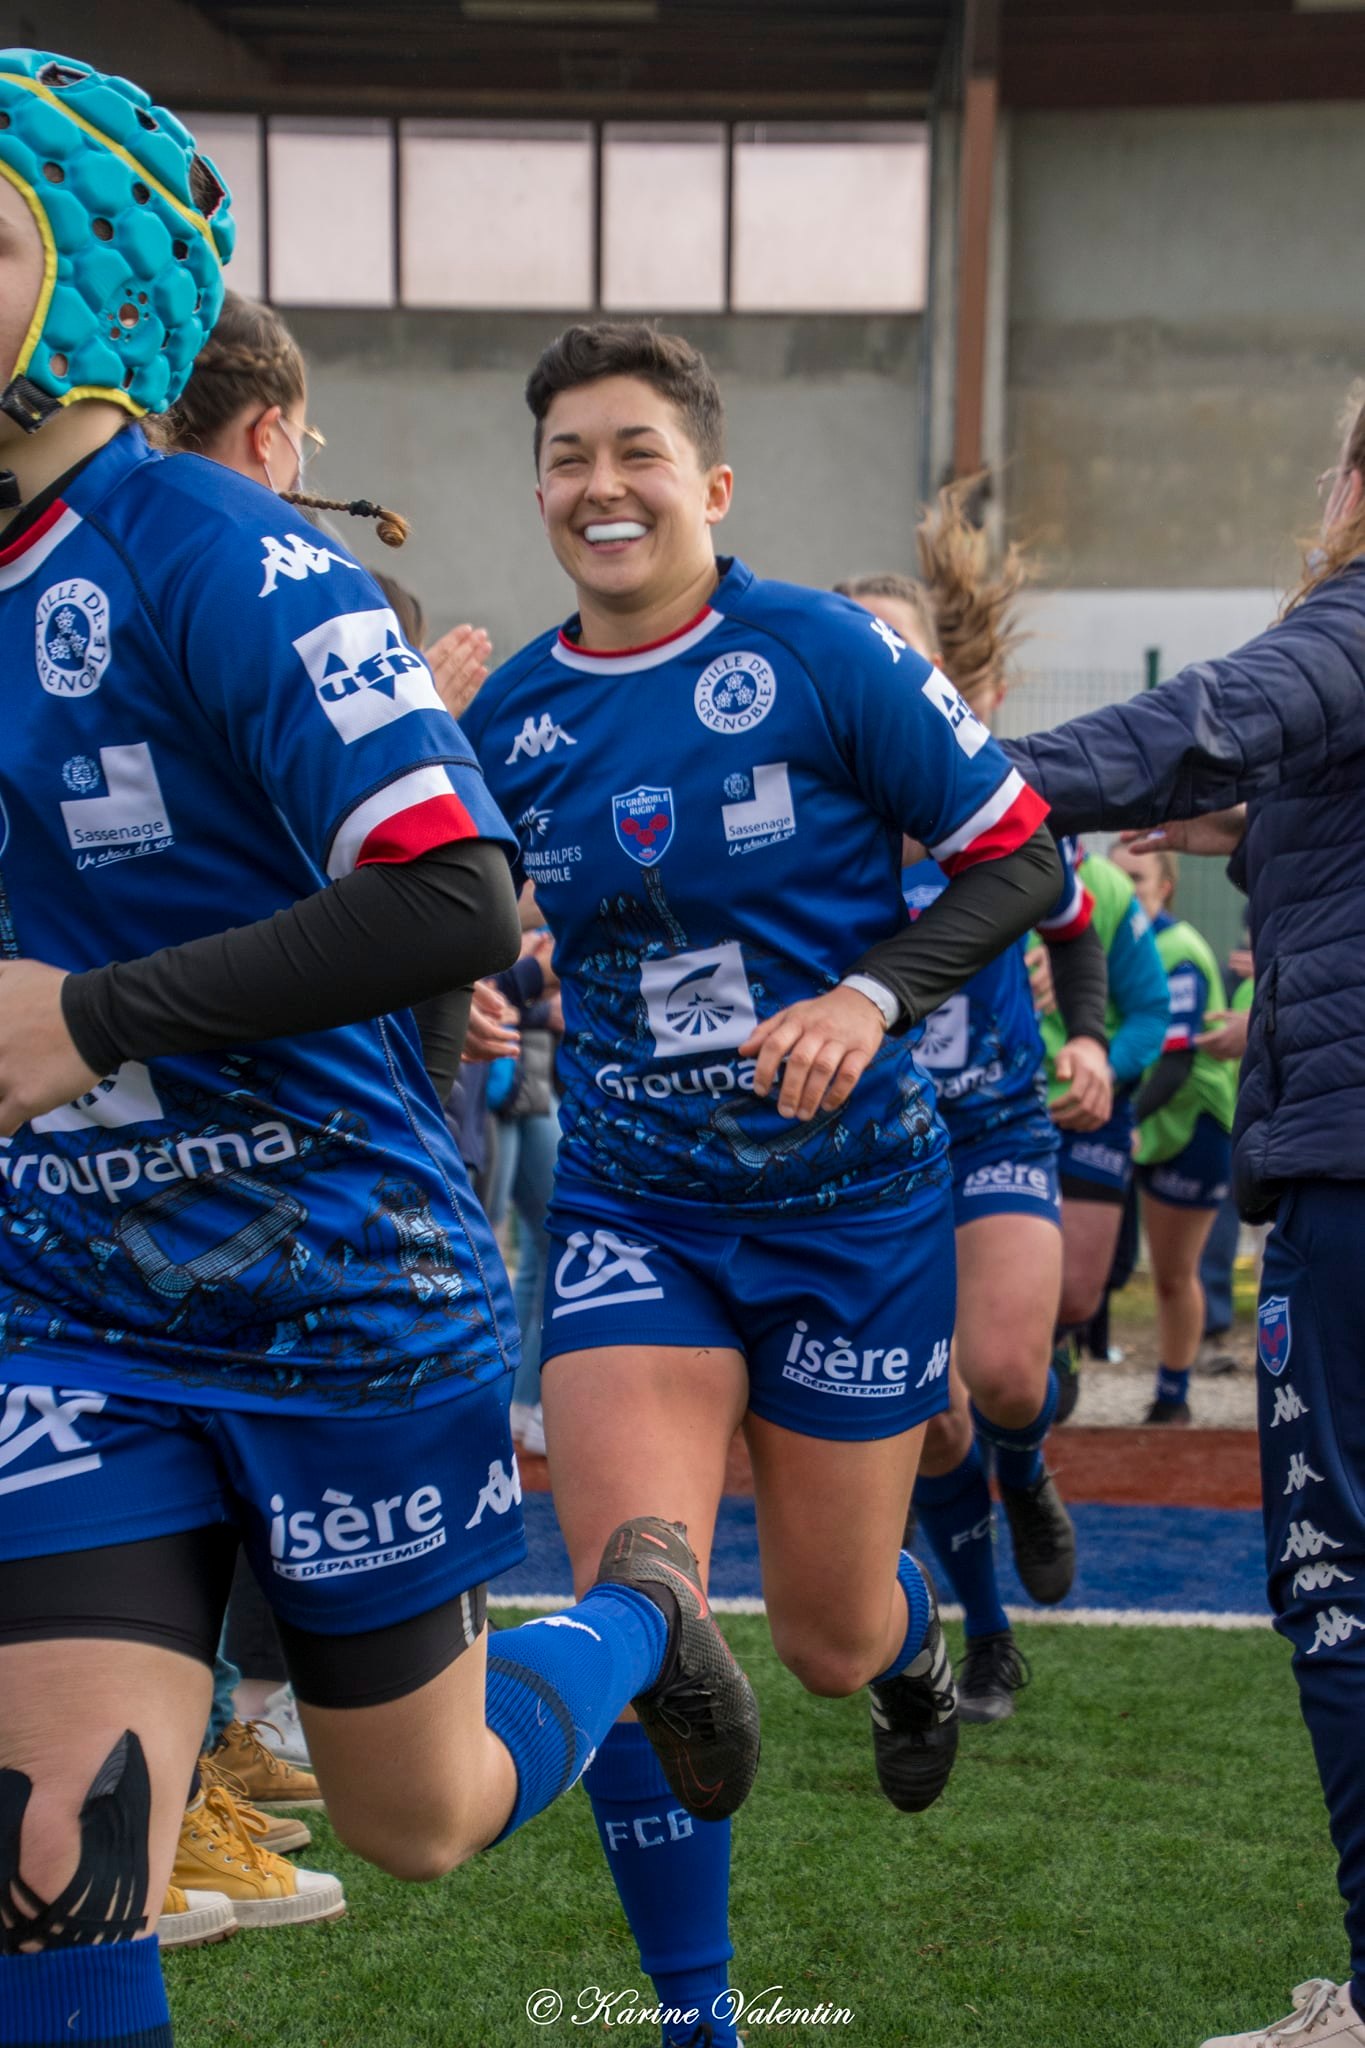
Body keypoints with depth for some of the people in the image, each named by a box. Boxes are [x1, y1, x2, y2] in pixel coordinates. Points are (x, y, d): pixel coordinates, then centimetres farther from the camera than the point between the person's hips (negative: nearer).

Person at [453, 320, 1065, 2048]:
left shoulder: (822, 655, -11)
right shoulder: (508, 720, 0)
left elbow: (1018, 859, -7)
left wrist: (873, 994, -21)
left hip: (856, 1207, -2)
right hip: (631, 1212, 2)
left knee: (830, 1640, 10)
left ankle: (916, 1653, 52)